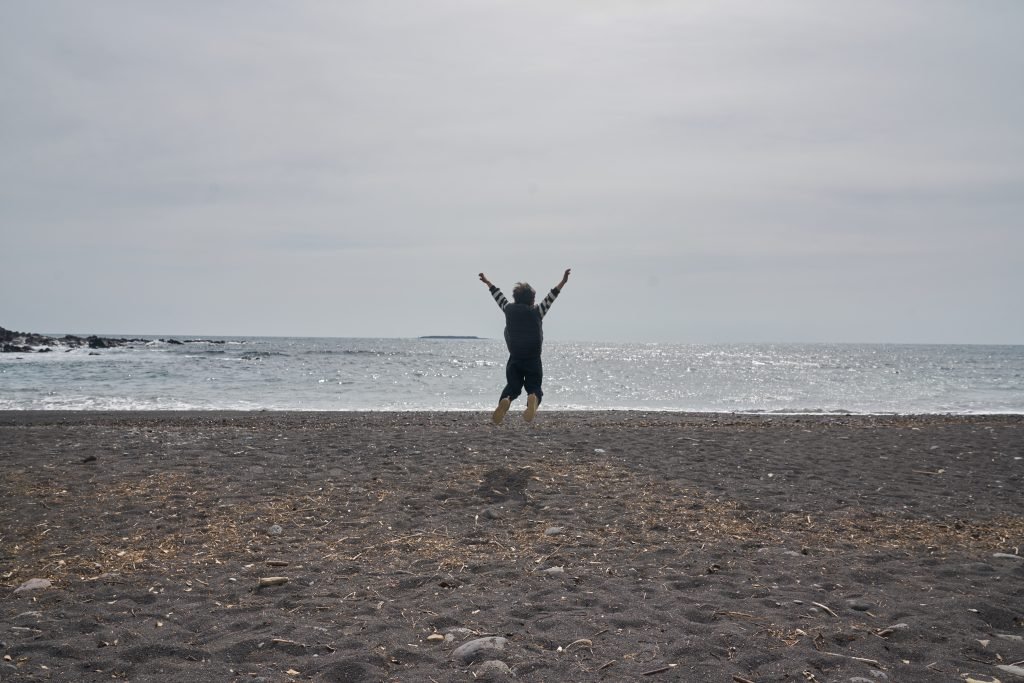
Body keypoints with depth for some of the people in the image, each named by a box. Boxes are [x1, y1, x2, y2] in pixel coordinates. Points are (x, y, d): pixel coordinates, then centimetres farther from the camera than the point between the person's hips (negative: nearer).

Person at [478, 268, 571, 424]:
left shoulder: (509, 309, 6)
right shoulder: (536, 312, 1)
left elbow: (499, 297, 21)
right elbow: (550, 298, 5)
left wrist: (488, 283, 36)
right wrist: (562, 282, 10)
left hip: (514, 360, 1)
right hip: (533, 360, -1)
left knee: (512, 387, 7)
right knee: (534, 388, 4)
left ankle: (505, 401, -29)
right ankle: (533, 399, -34)